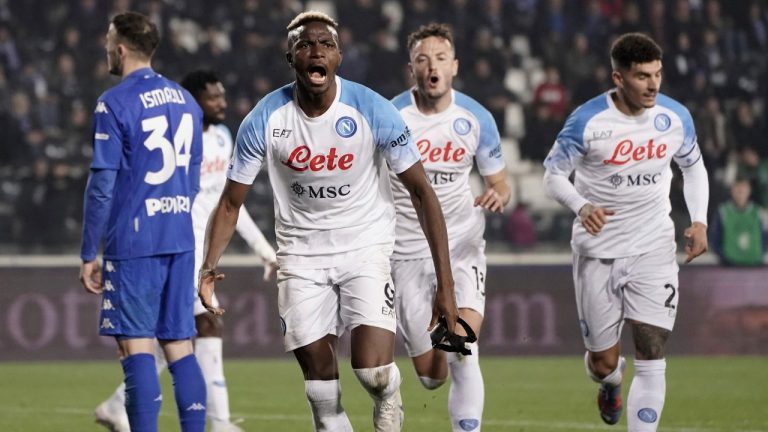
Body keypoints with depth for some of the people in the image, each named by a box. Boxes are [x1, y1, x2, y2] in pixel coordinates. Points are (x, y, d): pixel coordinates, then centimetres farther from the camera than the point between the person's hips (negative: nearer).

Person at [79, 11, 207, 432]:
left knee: (136, 346, -5)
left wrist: (88, 254, -5)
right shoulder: (185, 101, 12)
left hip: (133, 242, -6)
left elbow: (102, 186, -11)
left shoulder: (115, 103, -9)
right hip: (180, 240, 6)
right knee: (179, 346, 9)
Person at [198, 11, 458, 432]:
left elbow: (421, 192, -10)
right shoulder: (264, 120, -11)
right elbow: (231, 202, -1)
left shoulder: (373, 112, -16)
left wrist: (445, 283, -13)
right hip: (302, 255, 2)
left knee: (372, 369, -18)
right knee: (318, 374, 2)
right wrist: (208, 267, -18)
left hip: (365, 245, -2)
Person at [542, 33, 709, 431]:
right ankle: (610, 383, 46)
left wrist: (699, 221, 1)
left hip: (654, 249, 1)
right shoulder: (587, 121, -14)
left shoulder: (675, 118, -4)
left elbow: (693, 167, 14)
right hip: (598, 251, -1)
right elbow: (553, 174, -6)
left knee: (651, 356, -11)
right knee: (603, 360, 8)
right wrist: (581, 206, -26)